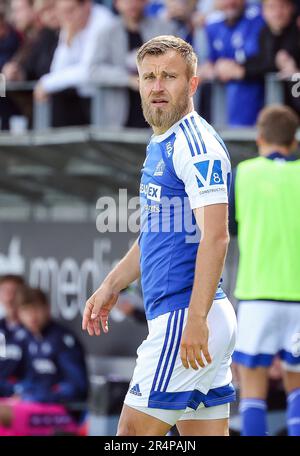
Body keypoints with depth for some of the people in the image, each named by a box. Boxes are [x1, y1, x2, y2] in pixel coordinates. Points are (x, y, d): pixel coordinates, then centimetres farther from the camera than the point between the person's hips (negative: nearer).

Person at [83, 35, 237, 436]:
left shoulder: (196, 144, -13)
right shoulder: (159, 145, 18)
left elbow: (215, 237, -21)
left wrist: (195, 319, -26)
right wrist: (112, 286, 25)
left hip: (186, 316, -10)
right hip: (177, 315, 10)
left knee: (134, 431, -6)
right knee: (207, 433, 8)